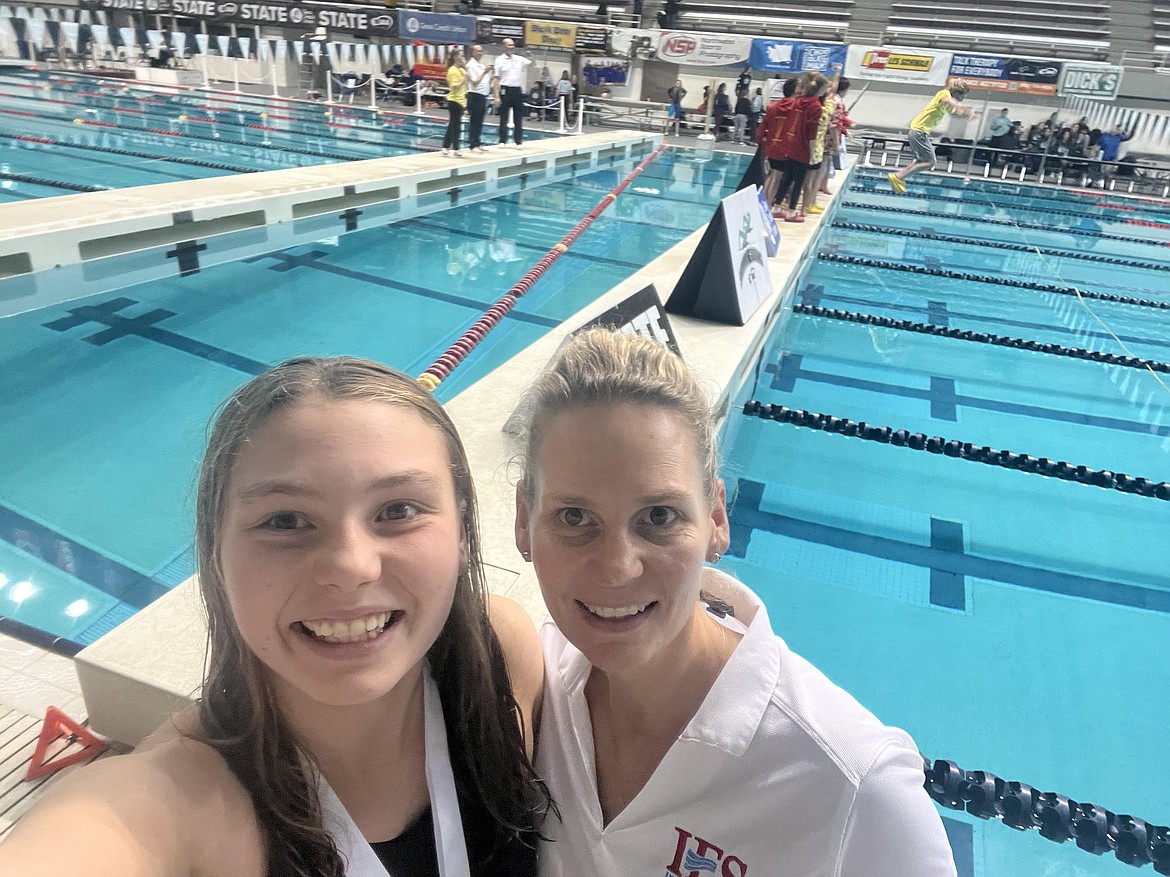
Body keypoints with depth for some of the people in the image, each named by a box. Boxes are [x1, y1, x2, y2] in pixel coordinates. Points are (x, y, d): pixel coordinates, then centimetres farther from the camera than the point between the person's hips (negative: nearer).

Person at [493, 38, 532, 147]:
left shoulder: (520, 59, 9)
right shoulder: (500, 60, 0)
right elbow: (496, 79, -4)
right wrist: (497, 96, -11)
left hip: (518, 90, 3)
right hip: (505, 90, -3)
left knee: (518, 117, 5)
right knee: (503, 118, 1)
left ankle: (519, 141, 10)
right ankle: (502, 141, 7)